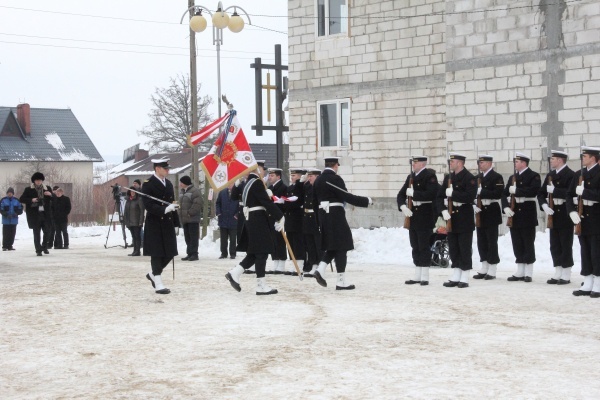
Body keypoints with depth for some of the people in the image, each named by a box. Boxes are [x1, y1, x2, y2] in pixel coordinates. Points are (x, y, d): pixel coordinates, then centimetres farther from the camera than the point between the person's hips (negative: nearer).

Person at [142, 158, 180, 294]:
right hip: (154, 224, -7)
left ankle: (153, 274, 28)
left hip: (168, 223, 7)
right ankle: (158, 284, 1)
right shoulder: (148, 184, -9)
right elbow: (148, 205, -17)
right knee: (157, 254, -3)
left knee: (170, 253, 7)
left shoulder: (169, 184, 13)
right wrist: (164, 209, -29)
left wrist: (175, 222, 13)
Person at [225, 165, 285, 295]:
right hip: (259, 220, -10)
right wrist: (280, 217, -17)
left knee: (255, 253, 14)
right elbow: (266, 202, -20)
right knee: (261, 252, -5)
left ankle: (234, 273, 9)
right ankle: (261, 286, -2)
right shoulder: (257, 182, -15)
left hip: (250, 220, 10)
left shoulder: (248, 182, 15)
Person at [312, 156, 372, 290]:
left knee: (331, 246, 18)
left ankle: (321, 269, -2)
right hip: (336, 216, -8)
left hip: (323, 215, 8)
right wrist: (366, 201, -10)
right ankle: (341, 281, -2)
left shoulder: (318, 180, 11)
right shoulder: (335, 179, -14)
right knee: (341, 247, -2)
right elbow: (347, 197, -18)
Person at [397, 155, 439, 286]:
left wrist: (413, 193, -20)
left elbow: (430, 194, -23)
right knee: (415, 247, 10)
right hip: (412, 216, 7)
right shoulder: (411, 177, 14)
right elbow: (401, 195, 12)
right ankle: (417, 275, 17)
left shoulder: (430, 176, -9)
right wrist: (403, 206, -6)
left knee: (424, 247, -3)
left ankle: (425, 276, 2)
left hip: (425, 217, -7)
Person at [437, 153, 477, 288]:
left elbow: (470, 196, -20)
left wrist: (453, 193, -19)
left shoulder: (469, 178, -7)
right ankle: (455, 277, 15)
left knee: (465, 249, -2)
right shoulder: (448, 178, 14)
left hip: (464, 219, -7)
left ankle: (464, 279, 3)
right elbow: (440, 196, 11)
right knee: (453, 249, 9)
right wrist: (444, 210, -4)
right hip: (451, 218, 7)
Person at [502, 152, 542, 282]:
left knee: (528, 244, -2)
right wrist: (506, 207, -4)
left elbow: (534, 191, -22)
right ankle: (520, 272, 14)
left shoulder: (534, 176, -4)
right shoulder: (512, 177, 16)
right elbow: (505, 194, 13)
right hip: (514, 214, 6)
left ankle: (528, 273, 2)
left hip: (527, 215, -6)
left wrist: (516, 190, -18)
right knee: (517, 245, 8)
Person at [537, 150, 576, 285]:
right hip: (553, 215, 7)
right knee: (555, 247, 9)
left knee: (565, 246, -1)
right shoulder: (550, 175, 14)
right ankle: (558, 274, 16)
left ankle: (566, 276, 5)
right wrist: (544, 205, -6)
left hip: (565, 216, -7)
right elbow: (541, 193, 12)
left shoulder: (571, 175, -10)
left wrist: (554, 190, -21)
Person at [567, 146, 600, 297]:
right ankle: (587, 285, 14)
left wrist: (584, 192, -22)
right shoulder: (579, 174, 12)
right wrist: (572, 211, -3)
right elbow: (570, 194, 10)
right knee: (585, 252, 9)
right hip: (582, 218, 6)